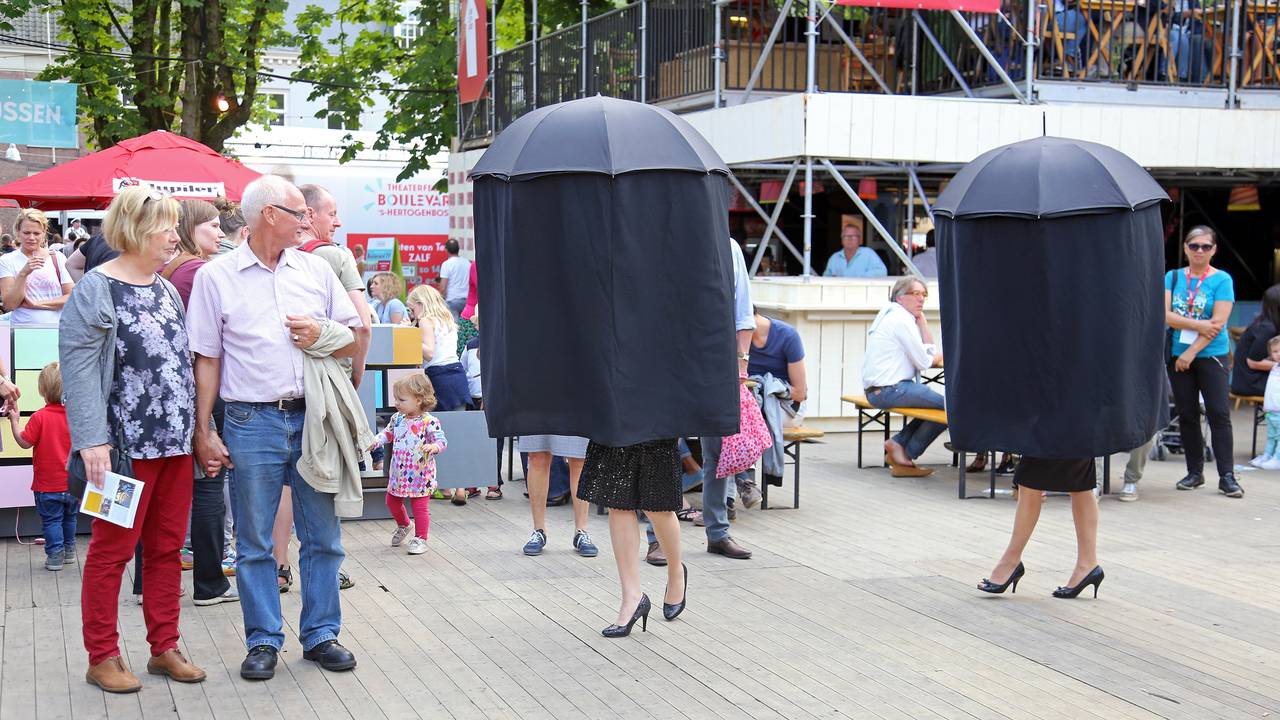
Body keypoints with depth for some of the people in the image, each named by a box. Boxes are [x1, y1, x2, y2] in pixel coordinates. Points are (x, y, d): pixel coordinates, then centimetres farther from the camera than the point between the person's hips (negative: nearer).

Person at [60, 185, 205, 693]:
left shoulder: (166, 289, 13)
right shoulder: (97, 290, -9)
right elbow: (78, 368, -14)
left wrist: (198, 428, 14)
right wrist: (92, 440, -21)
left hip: (176, 440, 7)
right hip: (128, 443, -7)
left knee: (167, 546, 12)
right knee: (113, 549, 1)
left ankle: (164, 648, 21)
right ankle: (102, 657, 11)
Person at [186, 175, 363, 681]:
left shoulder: (316, 269, 9)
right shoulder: (216, 277, 1)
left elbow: (356, 339, 14)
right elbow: (206, 361, 1)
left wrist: (323, 335, -7)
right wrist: (203, 433, -3)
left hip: (313, 417, 3)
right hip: (252, 423, -2)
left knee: (323, 536, 7)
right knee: (254, 542, 4)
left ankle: (320, 634, 19)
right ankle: (263, 641, 15)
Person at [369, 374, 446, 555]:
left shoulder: (428, 422, -17)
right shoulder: (397, 419, 3)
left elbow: (442, 440, -18)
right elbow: (388, 432, 18)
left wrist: (433, 447, -38)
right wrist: (375, 441, 1)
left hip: (420, 475, -7)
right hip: (398, 473, 7)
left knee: (420, 506, 0)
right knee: (392, 501, 19)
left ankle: (420, 538, 13)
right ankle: (403, 525, 44)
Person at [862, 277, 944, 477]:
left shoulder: (891, 315, 19)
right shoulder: (901, 320, -13)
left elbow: (931, 350, 17)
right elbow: (923, 362, -13)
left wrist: (921, 318, 9)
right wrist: (936, 356, 9)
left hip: (877, 390, 11)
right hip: (890, 390, -11)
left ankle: (899, 443, 11)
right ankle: (907, 454, -1)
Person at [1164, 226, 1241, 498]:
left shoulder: (1222, 280, -2)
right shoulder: (1172, 277, 7)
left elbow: (1218, 323, -10)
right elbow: (1165, 315, -5)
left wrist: (1192, 352, -14)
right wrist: (1199, 325, -15)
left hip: (1211, 356, -3)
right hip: (1178, 356, 3)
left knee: (1219, 413, -9)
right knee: (1187, 414, 6)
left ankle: (1226, 476, -8)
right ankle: (1194, 472, 14)